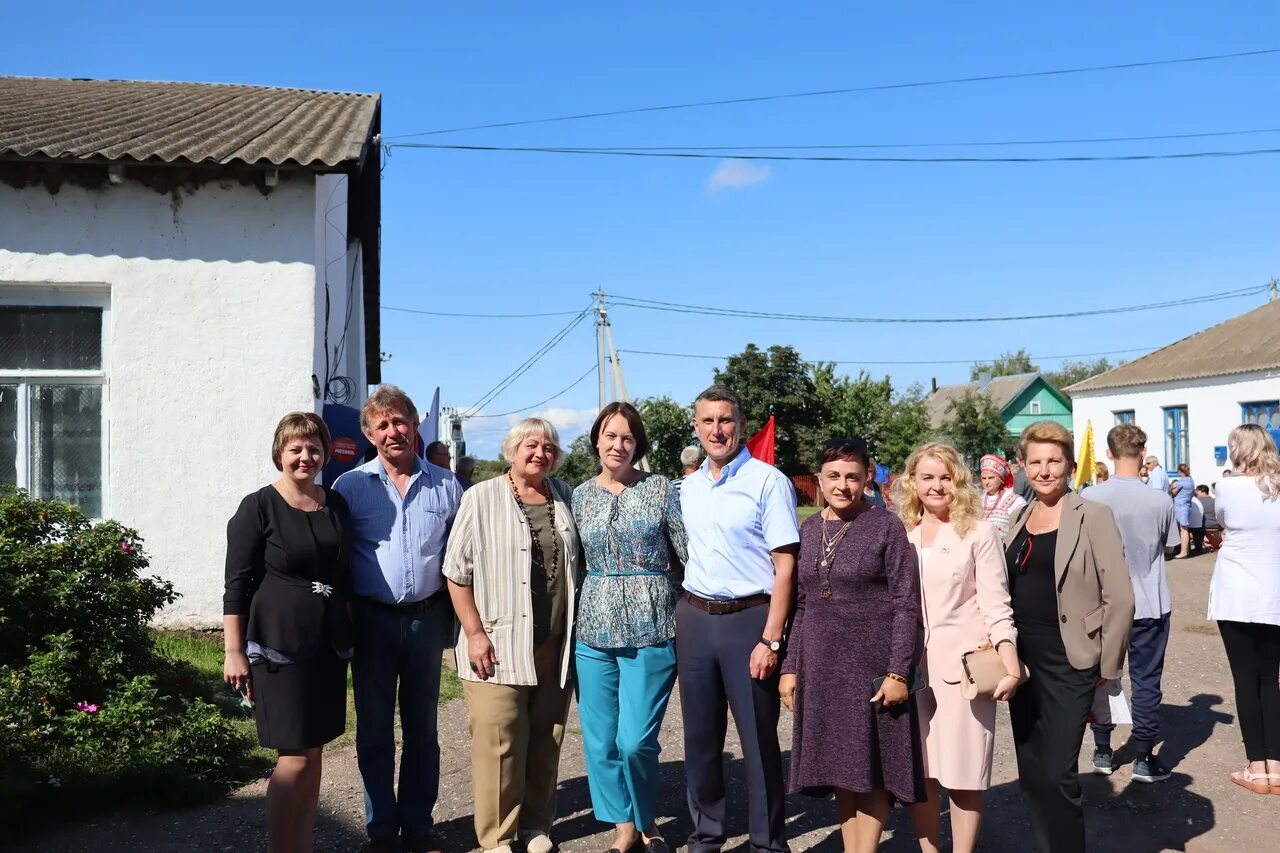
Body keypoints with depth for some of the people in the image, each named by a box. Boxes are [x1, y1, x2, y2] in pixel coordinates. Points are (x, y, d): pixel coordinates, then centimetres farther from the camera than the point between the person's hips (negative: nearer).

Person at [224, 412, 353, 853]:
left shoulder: (336, 505, 8)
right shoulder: (259, 507, -7)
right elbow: (237, 583, -8)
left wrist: (347, 635, 18)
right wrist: (234, 651, -11)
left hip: (329, 643, 5)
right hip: (280, 645, -5)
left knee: (315, 751, 11)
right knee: (295, 757, -4)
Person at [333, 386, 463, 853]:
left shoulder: (445, 485, 3)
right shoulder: (350, 486, -2)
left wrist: (456, 617, 5)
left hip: (427, 618, 2)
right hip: (373, 619, -1)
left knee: (422, 727, 13)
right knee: (374, 728, 9)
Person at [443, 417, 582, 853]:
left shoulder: (566, 498, 9)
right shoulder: (482, 498, -3)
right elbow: (458, 571, -4)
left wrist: (577, 629, 12)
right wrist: (475, 633, -10)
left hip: (556, 645, 4)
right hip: (498, 644, -4)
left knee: (545, 742, 11)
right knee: (498, 743, -3)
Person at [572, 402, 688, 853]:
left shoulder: (661, 489, -2)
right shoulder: (580, 496, 8)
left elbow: (691, 554, 0)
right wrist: (574, 616, 13)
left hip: (650, 631, -3)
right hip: (593, 632, 4)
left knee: (636, 740, -5)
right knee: (599, 740, 8)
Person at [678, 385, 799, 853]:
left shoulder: (768, 481, -8)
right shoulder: (687, 488, 9)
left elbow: (785, 567, -10)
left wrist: (770, 639, -15)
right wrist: (682, 616, 9)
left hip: (748, 618, -5)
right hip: (693, 619, 5)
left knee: (758, 738, 5)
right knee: (700, 736, 13)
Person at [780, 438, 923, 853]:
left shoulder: (886, 526, -6)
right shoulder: (809, 529, 8)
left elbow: (906, 605, -8)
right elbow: (801, 606, 12)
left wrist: (898, 671, -14)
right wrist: (790, 666, 8)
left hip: (872, 665, -4)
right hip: (820, 667, 5)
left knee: (871, 769, 4)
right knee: (840, 770, 12)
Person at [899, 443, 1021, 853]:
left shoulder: (980, 532, -2)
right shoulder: (900, 534, 7)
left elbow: (996, 604, -5)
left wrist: (1010, 663, -15)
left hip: (964, 664, -3)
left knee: (962, 773, 3)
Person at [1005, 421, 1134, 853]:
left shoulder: (1092, 516, -8)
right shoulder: (1019, 518, 9)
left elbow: (1120, 599, -10)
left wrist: (1106, 669, -8)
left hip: (1067, 662, -6)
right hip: (1022, 658, 6)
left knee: (1056, 774, -5)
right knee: (1030, 773, 12)